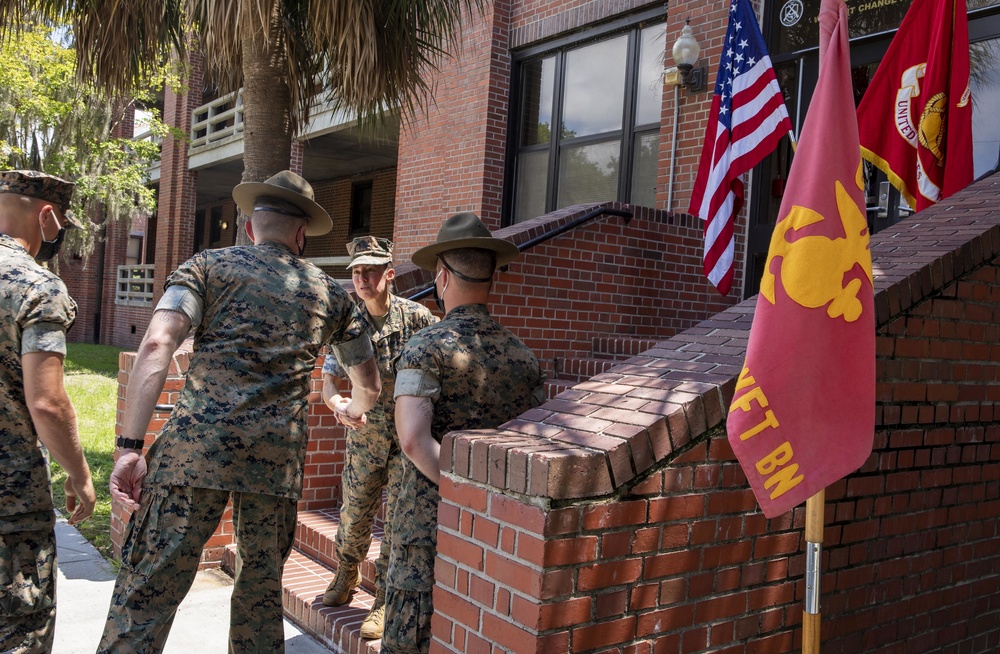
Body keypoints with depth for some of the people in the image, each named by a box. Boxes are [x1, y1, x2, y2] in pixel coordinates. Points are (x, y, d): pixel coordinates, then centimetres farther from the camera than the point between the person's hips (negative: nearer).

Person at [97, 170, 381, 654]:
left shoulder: (208, 266, 9)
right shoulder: (331, 293, 17)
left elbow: (157, 345, -8)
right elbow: (369, 385, 24)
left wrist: (130, 446, -10)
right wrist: (352, 410, 46)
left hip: (195, 448, -2)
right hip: (278, 461, 2)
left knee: (148, 592, 3)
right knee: (261, 591, 17)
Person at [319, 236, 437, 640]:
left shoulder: (416, 317, -10)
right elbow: (328, 381, -4)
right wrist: (337, 402, -26)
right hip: (366, 435, 3)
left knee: (399, 518, 0)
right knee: (354, 514, 12)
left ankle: (385, 602, 15)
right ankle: (346, 575, 40)